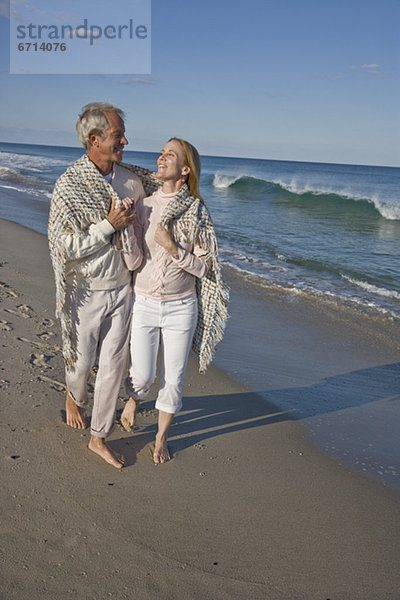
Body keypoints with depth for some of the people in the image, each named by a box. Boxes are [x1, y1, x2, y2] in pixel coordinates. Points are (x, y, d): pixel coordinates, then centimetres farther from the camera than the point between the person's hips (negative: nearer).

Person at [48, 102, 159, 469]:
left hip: (122, 289, 4)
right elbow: (65, 247, -18)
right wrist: (109, 225, -22)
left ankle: (99, 437, 24)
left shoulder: (133, 179, 0)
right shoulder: (70, 185, -15)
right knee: (81, 360, 14)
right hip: (86, 291, -4)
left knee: (114, 364, 8)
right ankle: (74, 398, 50)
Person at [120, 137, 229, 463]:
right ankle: (134, 400, 42)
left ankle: (162, 437, 33)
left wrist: (172, 247, -20)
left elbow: (203, 267, -7)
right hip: (144, 304, 1)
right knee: (143, 375, 4)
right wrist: (126, 224, -19)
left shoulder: (196, 212, -6)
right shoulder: (143, 205, -3)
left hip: (181, 307, 0)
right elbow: (133, 262, -8)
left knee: (173, 378, 9)